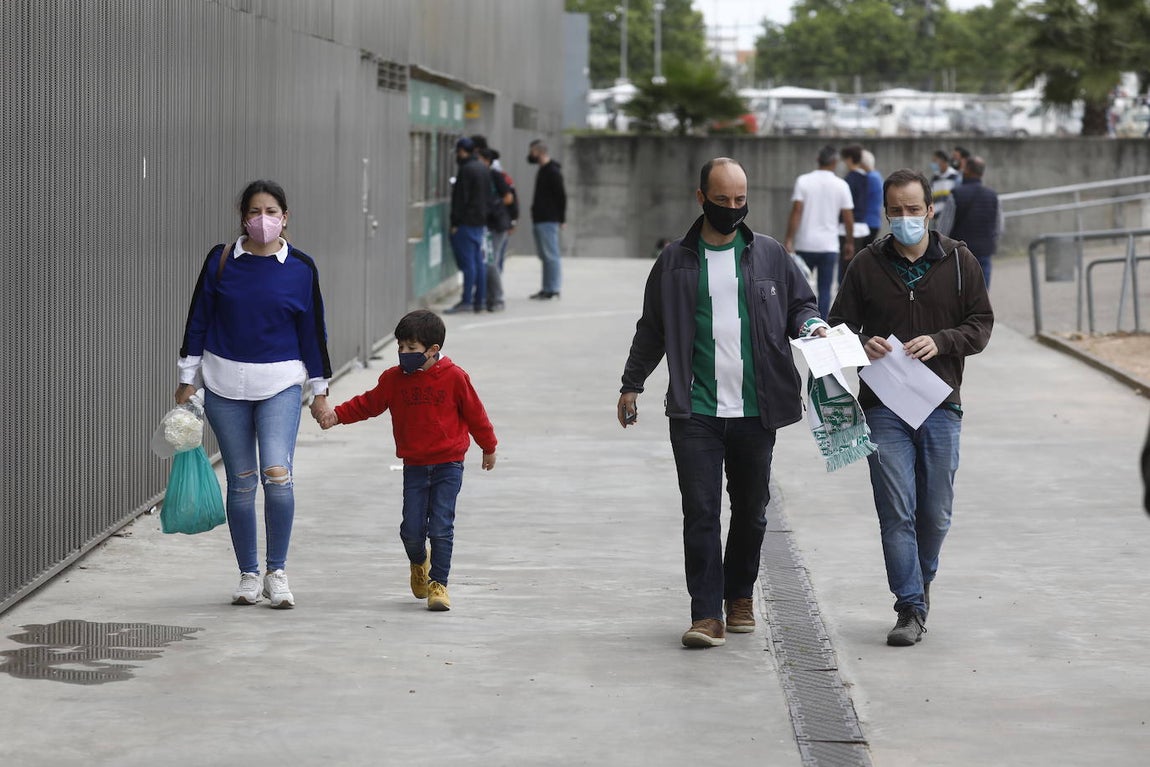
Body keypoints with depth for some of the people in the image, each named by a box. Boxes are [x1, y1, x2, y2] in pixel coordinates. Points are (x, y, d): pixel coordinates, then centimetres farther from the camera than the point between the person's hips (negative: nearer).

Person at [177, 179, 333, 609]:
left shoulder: (301, 268, 0)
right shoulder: (221, 260, 1)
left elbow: (312, 331, 6)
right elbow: (198, 319, 6)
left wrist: (319, 390, 8)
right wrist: (188, 379, 5)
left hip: (280, 383, -1)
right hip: (225, 383, 1)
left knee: (277, 474, -16)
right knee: (241, 482, 6)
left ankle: (276, 573, -1)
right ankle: (248, 576, 18)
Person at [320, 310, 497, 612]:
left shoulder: (454, 377, -7)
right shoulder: (394, 378, 1)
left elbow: (474, 412, 3)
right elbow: (368, 403, 9)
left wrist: (488, 447, 12)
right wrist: (338, 415, -4)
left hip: (448, 465, -3)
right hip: (414, 465, 3)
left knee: (441, 527, -9)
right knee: (411, 529, 0)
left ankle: (438, 583, 2)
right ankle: (419, 563, 32)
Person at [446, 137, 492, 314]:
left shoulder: (466, 170, -15)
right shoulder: (483, 168, 13)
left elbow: (461, 198, -17)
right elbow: (488, 195, 17)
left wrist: (455, 223, -13)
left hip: (467, 222, -9)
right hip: (480, 221, 9)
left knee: (468, 262, -8)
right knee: (479, 261, 10)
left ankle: (466, 300, -8)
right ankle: (480, 299, 12)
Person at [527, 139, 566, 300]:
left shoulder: (553, 171, -14)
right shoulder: (544, 170, 14)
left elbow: (561, 195, -17)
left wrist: (561, 218, -17)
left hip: (548, 220, -10)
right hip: (539, 219, 10)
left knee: (550, 255, -7)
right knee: (544, 255, 12)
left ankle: (552, 289, -6)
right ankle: (547, 288, 17)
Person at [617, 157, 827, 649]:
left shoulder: (770, 256, 8)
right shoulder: (675, 262, 7)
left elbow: (801, 303, 17)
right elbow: (652, 328, 16)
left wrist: (810, 325, -6)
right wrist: (631, 384, 18)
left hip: (756, 411, 1)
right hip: (695, 412, -1)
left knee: (751, 510, 10)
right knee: (700, 512, -8)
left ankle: (740, 596, 28)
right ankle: (707, 613, -6)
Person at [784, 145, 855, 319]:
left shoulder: (803, 181, -2)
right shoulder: (841, 185, -1)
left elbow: (796, 211, -9)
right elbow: (848, 218, 1)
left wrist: (789, 239, -8)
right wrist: (850, 243, 14)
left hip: (805, 244, 0)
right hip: (829, 246, 0)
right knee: (824, 290, 3)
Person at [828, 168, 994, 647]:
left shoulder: (959, 262, 6)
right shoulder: (867, 264, 5)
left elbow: (981, 324, 6)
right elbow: (839, 324, 10)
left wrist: (940, 343, -12)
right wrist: (862, 345, -13)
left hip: (941, 404, 1)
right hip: (883, 407, -1)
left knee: (936, 513, 7)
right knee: (896, 511, -6)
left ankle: (921, 581, 33)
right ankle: (911, 608, -2)